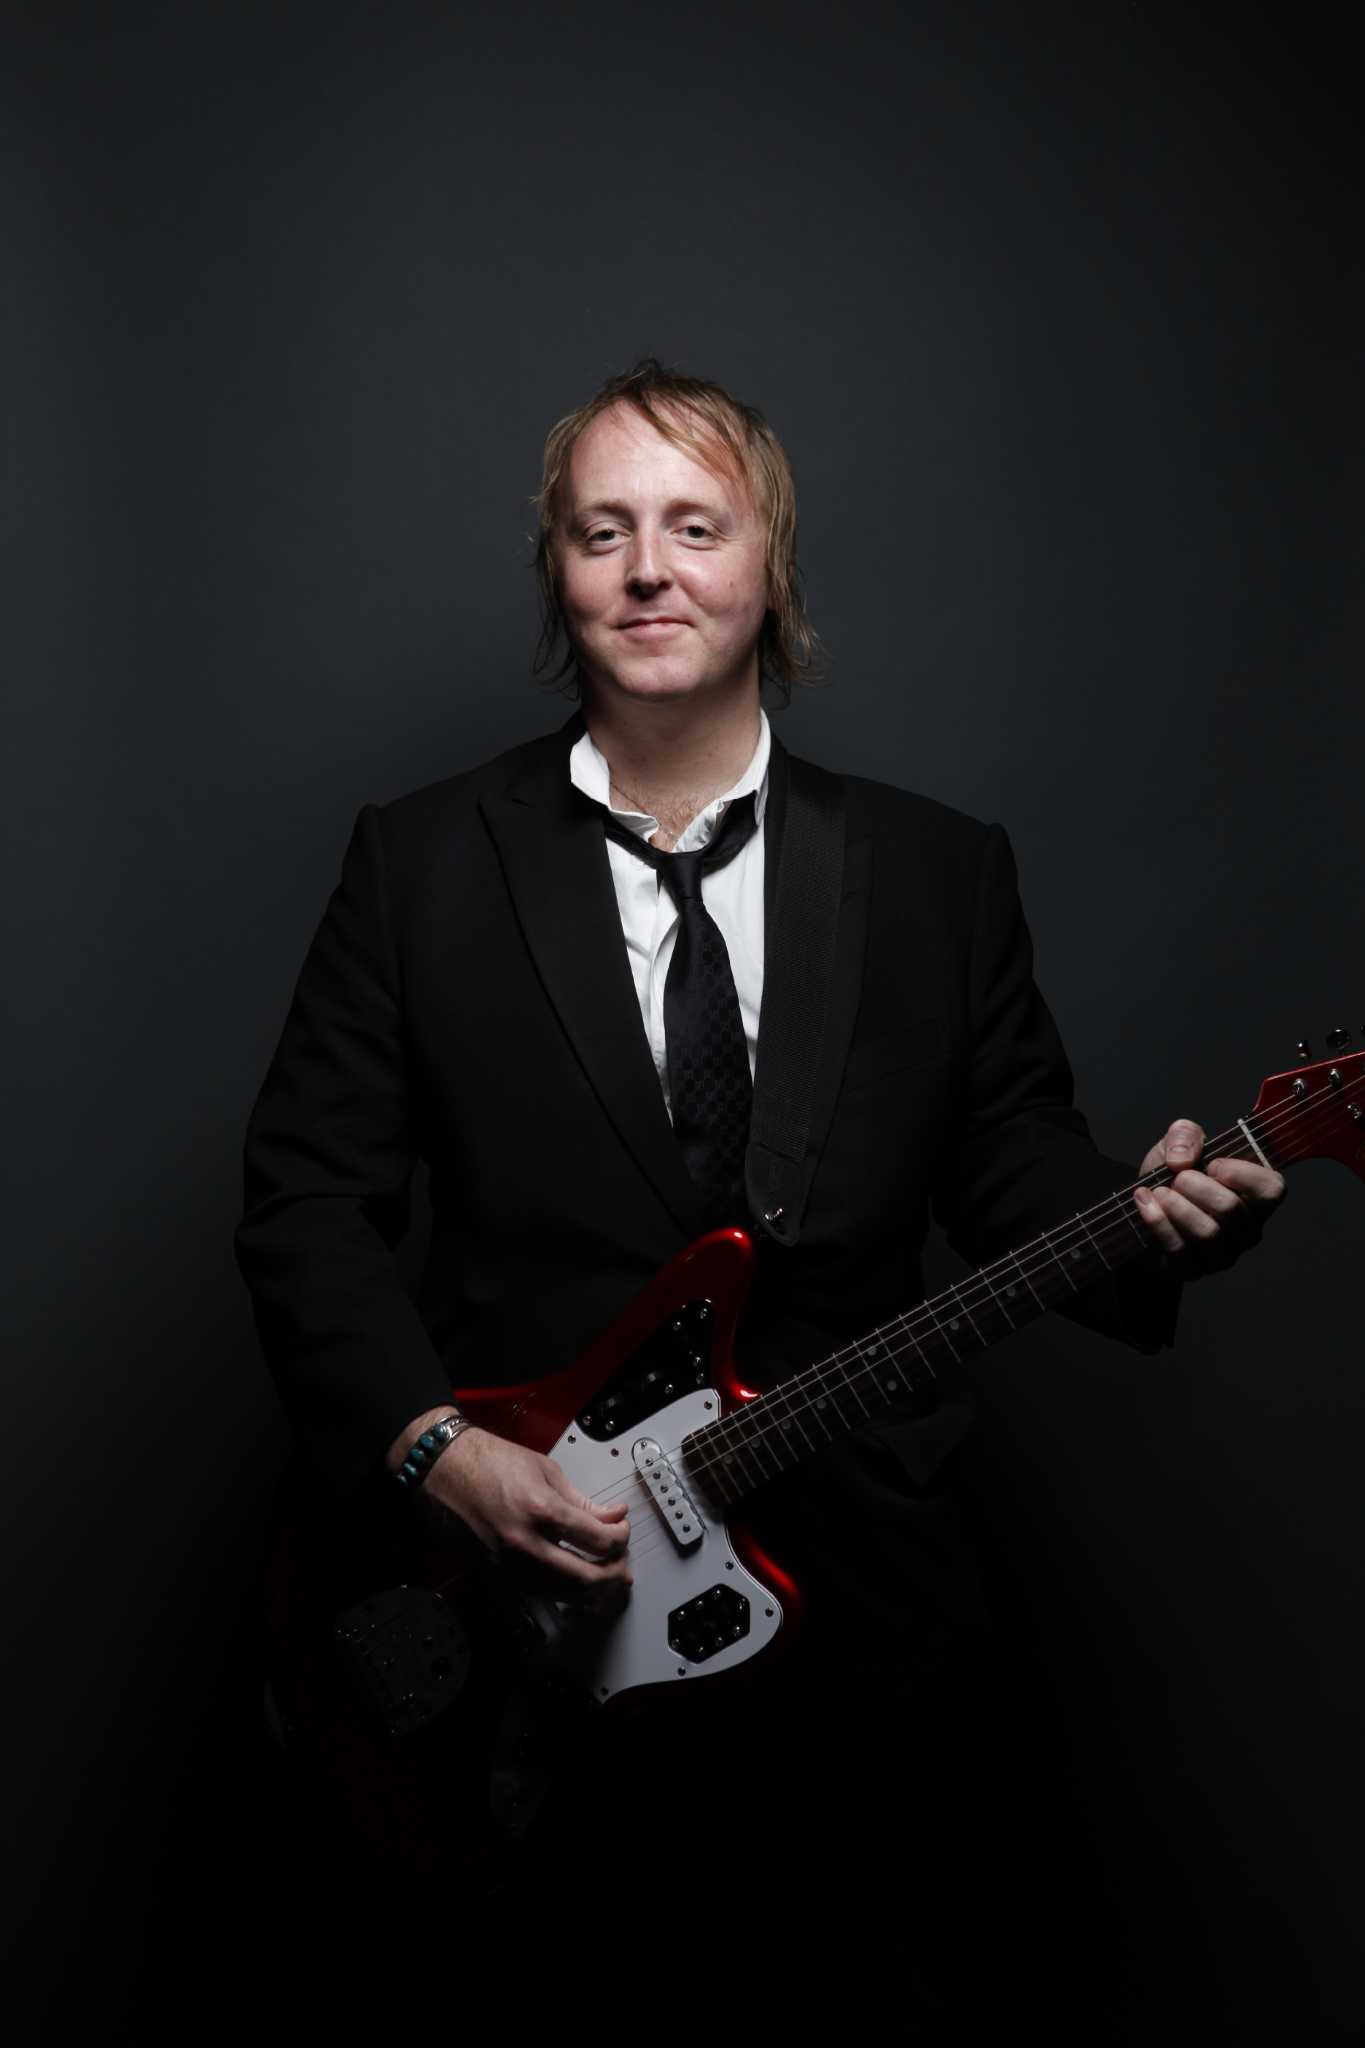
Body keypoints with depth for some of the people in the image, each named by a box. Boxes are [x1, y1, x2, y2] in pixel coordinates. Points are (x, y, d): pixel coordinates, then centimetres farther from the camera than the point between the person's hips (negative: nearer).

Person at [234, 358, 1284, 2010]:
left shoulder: (942, 871, 3)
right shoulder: (421, 860, -1)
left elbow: (1012, 1161, 5)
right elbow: (306, 1196, -2)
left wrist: (1141, 1213, -16)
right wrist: (431, 1446, -14)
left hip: (853, 1574, 1)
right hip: (508, 1584, 0)